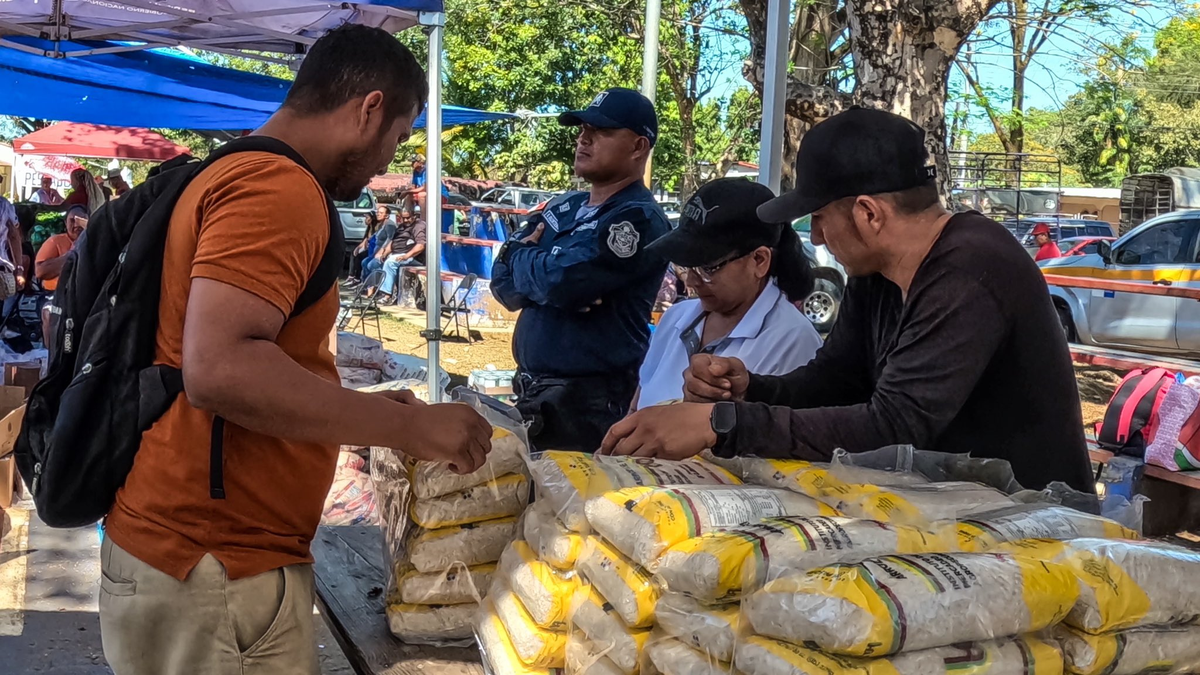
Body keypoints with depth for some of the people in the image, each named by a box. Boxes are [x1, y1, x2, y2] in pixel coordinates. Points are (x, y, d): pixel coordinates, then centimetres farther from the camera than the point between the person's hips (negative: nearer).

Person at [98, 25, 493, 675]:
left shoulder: (232, 173, 15)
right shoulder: (278, 186, -18)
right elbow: (220, 368, -29)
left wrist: (365, 409, 21)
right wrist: (410, 427, -22)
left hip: (195, 547, 10)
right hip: (216, 570, -10)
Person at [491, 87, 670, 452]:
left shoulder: (638, 219, -13)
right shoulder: (563, 208, 12)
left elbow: (559, 281, -23)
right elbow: (503, 282, 6)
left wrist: (521, 253, -2)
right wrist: (544, 278, -14)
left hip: (589, 400, -8)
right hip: (531, 388, 8)